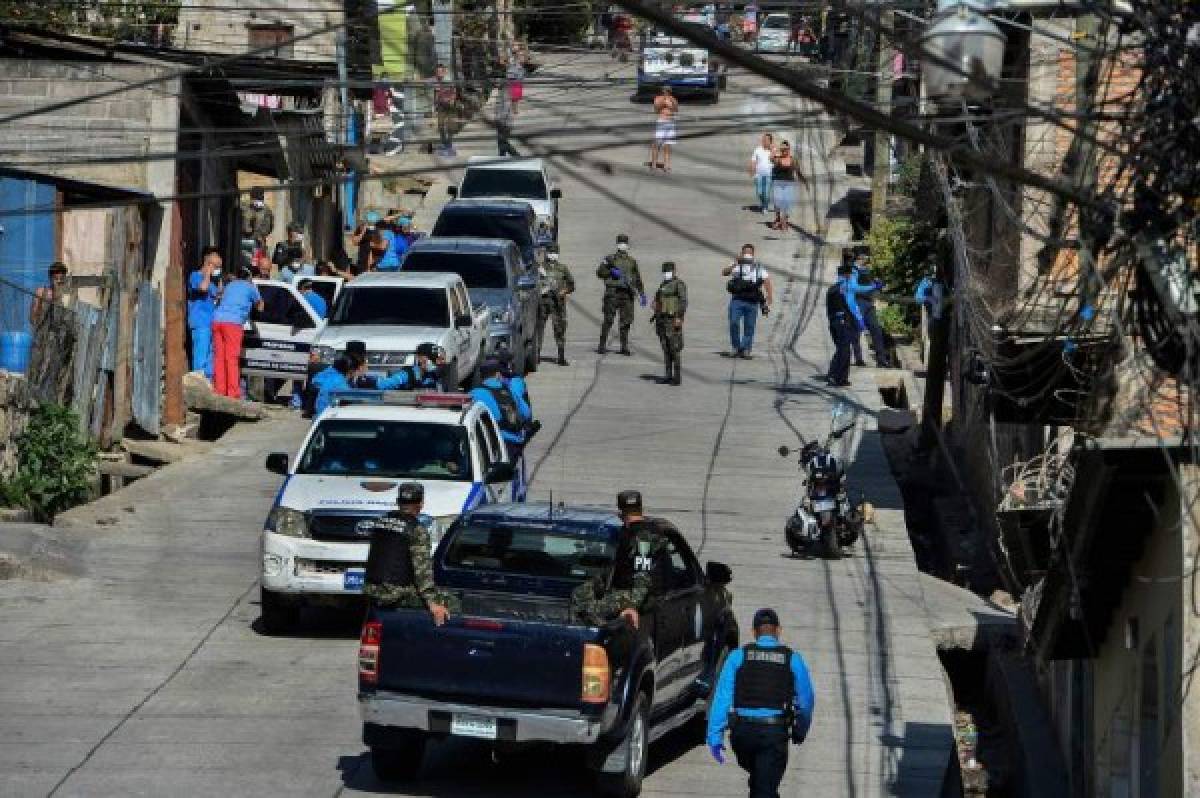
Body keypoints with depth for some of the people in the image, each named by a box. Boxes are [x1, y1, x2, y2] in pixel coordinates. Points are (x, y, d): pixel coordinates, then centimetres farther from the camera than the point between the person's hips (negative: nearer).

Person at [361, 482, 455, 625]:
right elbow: (422, 569, -18)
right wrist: (432, 603, -21)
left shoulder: (379, 523, 11)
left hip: (371, 592, 7)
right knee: (450, 603, 1)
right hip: (398, 595, -7)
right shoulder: (418, 530, -10)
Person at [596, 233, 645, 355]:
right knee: (608, 320, -5)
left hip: (627, 294, 3)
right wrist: (612, 272, -14)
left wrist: (642, 294, 12)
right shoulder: (610, 259, 4)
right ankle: (602, 346, -1)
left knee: (626, 321, 1)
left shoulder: (632, 261, 15)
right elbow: (599, 272, 0)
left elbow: (638, 279, 18)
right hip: (612, 293, -3)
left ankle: (624, 347, 7)